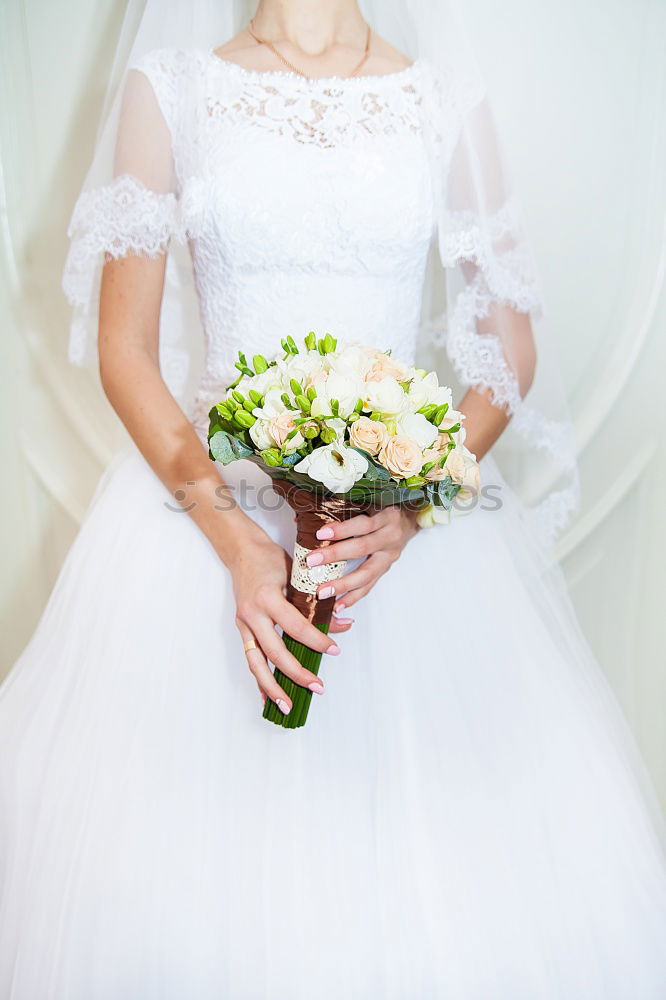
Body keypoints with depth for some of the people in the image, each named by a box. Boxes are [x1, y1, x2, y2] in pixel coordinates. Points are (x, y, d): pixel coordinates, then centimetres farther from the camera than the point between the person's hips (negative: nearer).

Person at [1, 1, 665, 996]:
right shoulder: (168, 89, 6)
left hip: (414, 491, 1)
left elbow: (514, 350, 6)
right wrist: (234, 540, -13)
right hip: (207, 491, 0)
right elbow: (125, 351, 1)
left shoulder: (450, 106, 8)